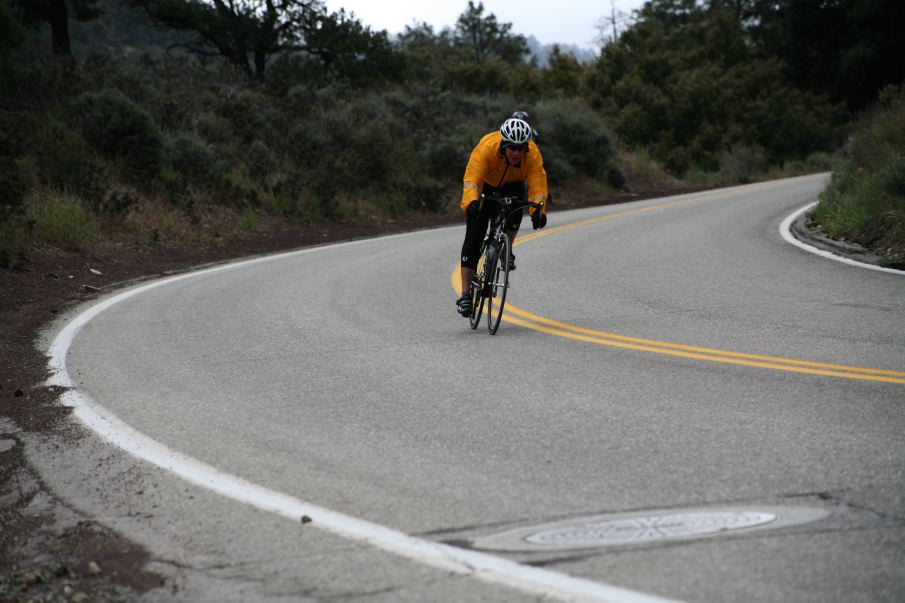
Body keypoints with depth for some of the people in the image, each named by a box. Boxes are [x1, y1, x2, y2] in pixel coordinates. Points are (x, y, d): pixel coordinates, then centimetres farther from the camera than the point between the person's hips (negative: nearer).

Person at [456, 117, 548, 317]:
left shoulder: (533, 154, -28)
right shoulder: (487, 147, -34)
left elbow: (538, 185, -32)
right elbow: (471, 179, -41)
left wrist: (538, 211, -49)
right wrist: (471, 202, -58)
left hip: (512, 186, 1)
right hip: (485, 186, -1)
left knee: (514, 208, -34)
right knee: (473, 237, -12)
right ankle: (465, 295, -9)